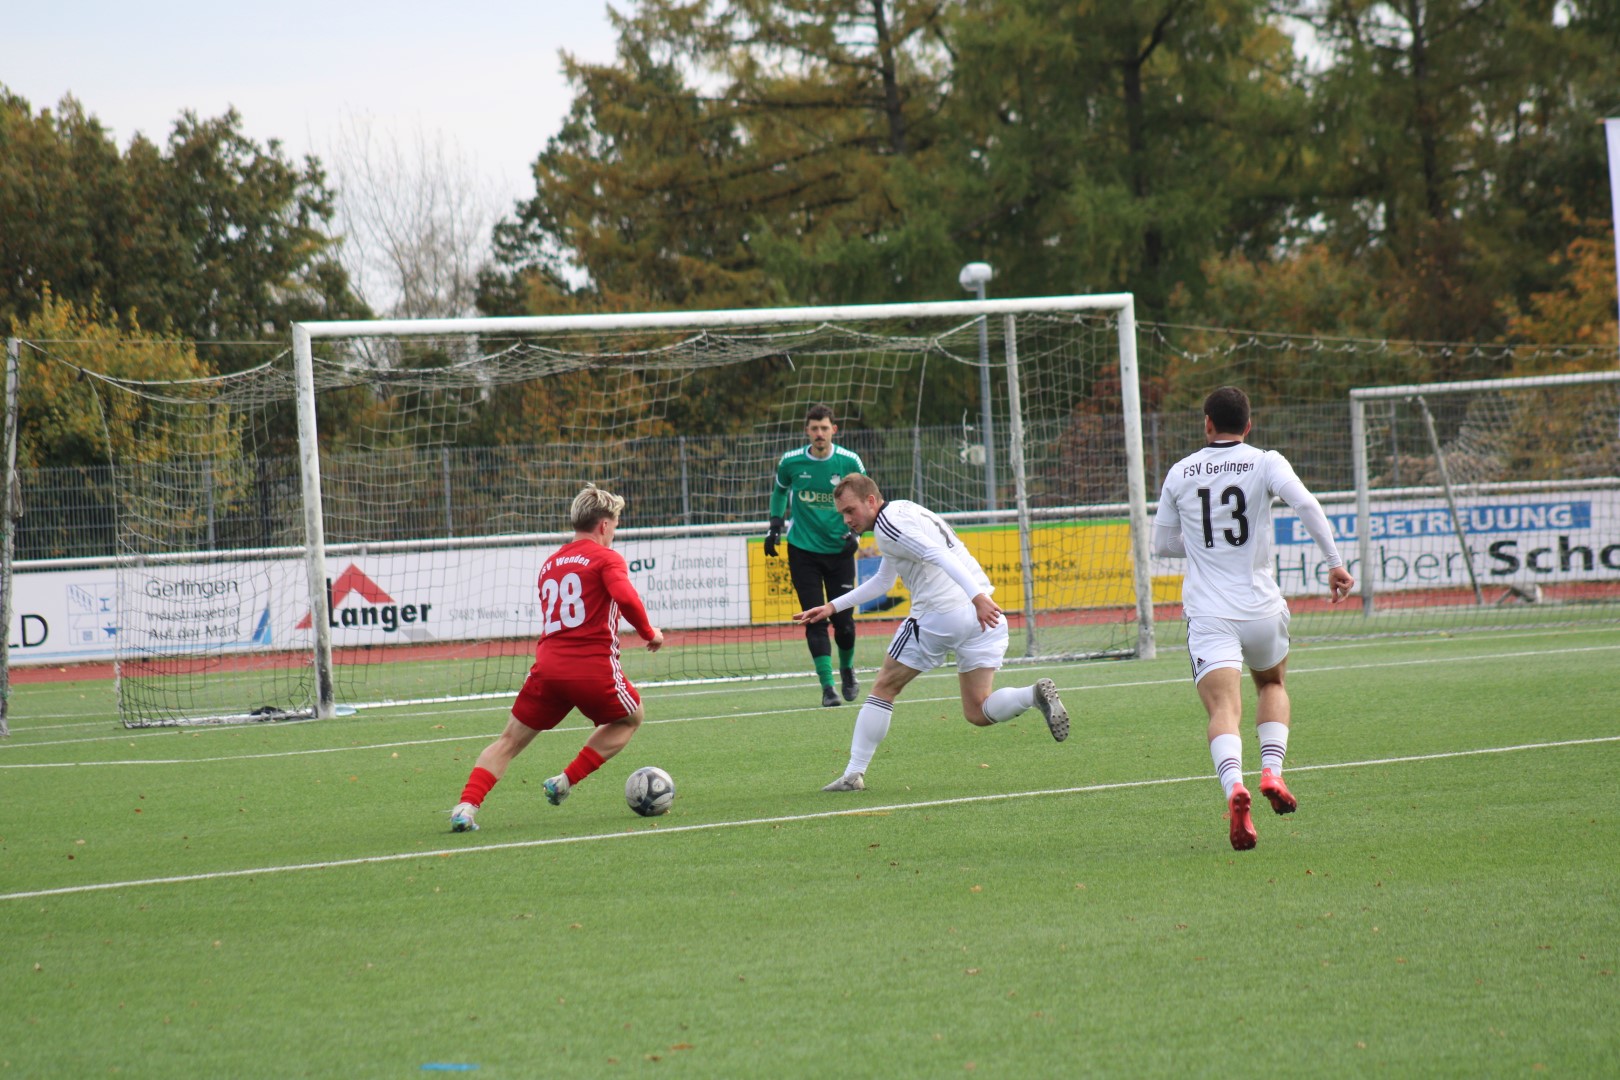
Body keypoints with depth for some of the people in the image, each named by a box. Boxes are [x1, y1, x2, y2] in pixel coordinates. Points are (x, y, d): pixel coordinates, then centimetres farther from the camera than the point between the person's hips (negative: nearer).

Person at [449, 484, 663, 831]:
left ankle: (467, 805, -10)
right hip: (594, 669, -4)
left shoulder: (550, 564, 20)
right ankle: (566, 782, 11)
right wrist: (649, 633, -2)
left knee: (509, 741, 12)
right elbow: (626, 597, -16)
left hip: (548, 668, 4)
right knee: (630, 718, 24)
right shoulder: (605, 557, 1)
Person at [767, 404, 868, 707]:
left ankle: (847, 668, 28)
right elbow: (779, 491, 17)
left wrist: (855, 531, -9)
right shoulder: (790, 462, -4)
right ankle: (827, 685, -4)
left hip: (840, 549, 0)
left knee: (843, 620, -1)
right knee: (815, 620, -7)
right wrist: (775, 525, 8)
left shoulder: (849, 462, -8)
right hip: (803, 550, 0)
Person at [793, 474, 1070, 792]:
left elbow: (939, 554, -22)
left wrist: (977, 596, -32)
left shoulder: (887, 524, -6)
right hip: (984, 618, 8)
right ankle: (1036, 694, -17)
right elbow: (882, 582, 37)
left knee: (884, 688, 10)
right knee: (978, 714, 8)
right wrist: (833, 606, 38)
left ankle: (854, 774, 11)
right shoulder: (903, 511, 25)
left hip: (939, 615, -8)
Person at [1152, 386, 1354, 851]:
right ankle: (1272, 772, 7)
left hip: (1207, 615, -1)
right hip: (1261, 610, 1)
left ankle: (1233, 786, -40)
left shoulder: (1179, 473, 7)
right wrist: (1334, 562, -13)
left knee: (1223, 709, -13)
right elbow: (1306, 505, -17)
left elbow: (1162, 543, 16)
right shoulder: (1264, 463, 0)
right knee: (1272, 685, 28)